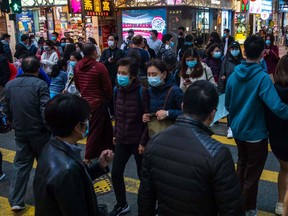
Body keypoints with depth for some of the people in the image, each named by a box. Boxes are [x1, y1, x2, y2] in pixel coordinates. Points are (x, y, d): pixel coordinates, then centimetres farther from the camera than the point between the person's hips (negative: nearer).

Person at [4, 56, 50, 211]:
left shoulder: (9, 85, 4)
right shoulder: (40, 84, -14)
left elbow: (6, 109, 10)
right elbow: (45, 110, -21)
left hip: (20, 131, 4)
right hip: (38, 131, -4)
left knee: (21, 164, 12)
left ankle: (16, 201, 12)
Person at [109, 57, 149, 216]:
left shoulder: (142, 91, -18)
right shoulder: (117, 90, 1)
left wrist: (143, 142, -16)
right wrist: (116, 134, 13)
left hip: (138, 141, -5)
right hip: (121, 140, 6)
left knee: (143, 175, 9)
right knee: (116, 173, 10)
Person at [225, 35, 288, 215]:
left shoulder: (234, 75, -4)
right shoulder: (262, 77, -23)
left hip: (238, 130, 6)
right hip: (255, 133, -6)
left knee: (242, 165, 25)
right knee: (252, 173, 11)